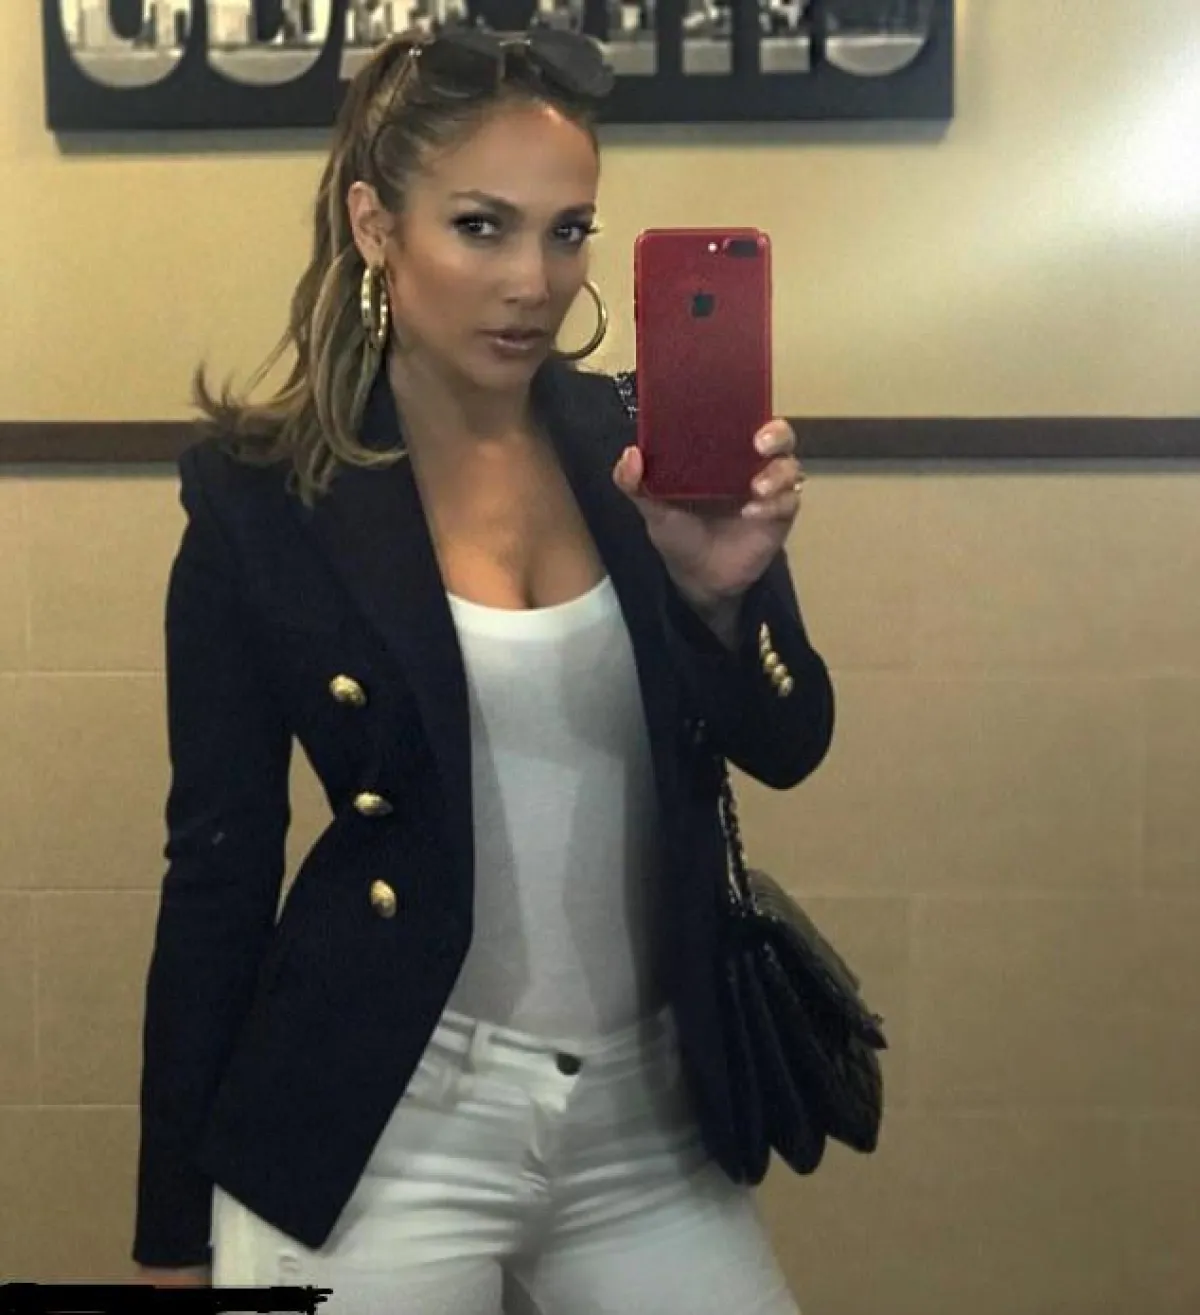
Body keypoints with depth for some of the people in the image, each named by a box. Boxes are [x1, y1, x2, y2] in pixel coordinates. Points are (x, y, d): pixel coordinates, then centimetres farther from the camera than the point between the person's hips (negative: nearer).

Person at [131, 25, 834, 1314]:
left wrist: (721, 589, -23)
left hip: (652, 1119, 3)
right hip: (378, 1132, -3)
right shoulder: (262, 497, -9)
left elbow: (786, 748, -1)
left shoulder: (642, 443, -1)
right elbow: (220, 862, -4)